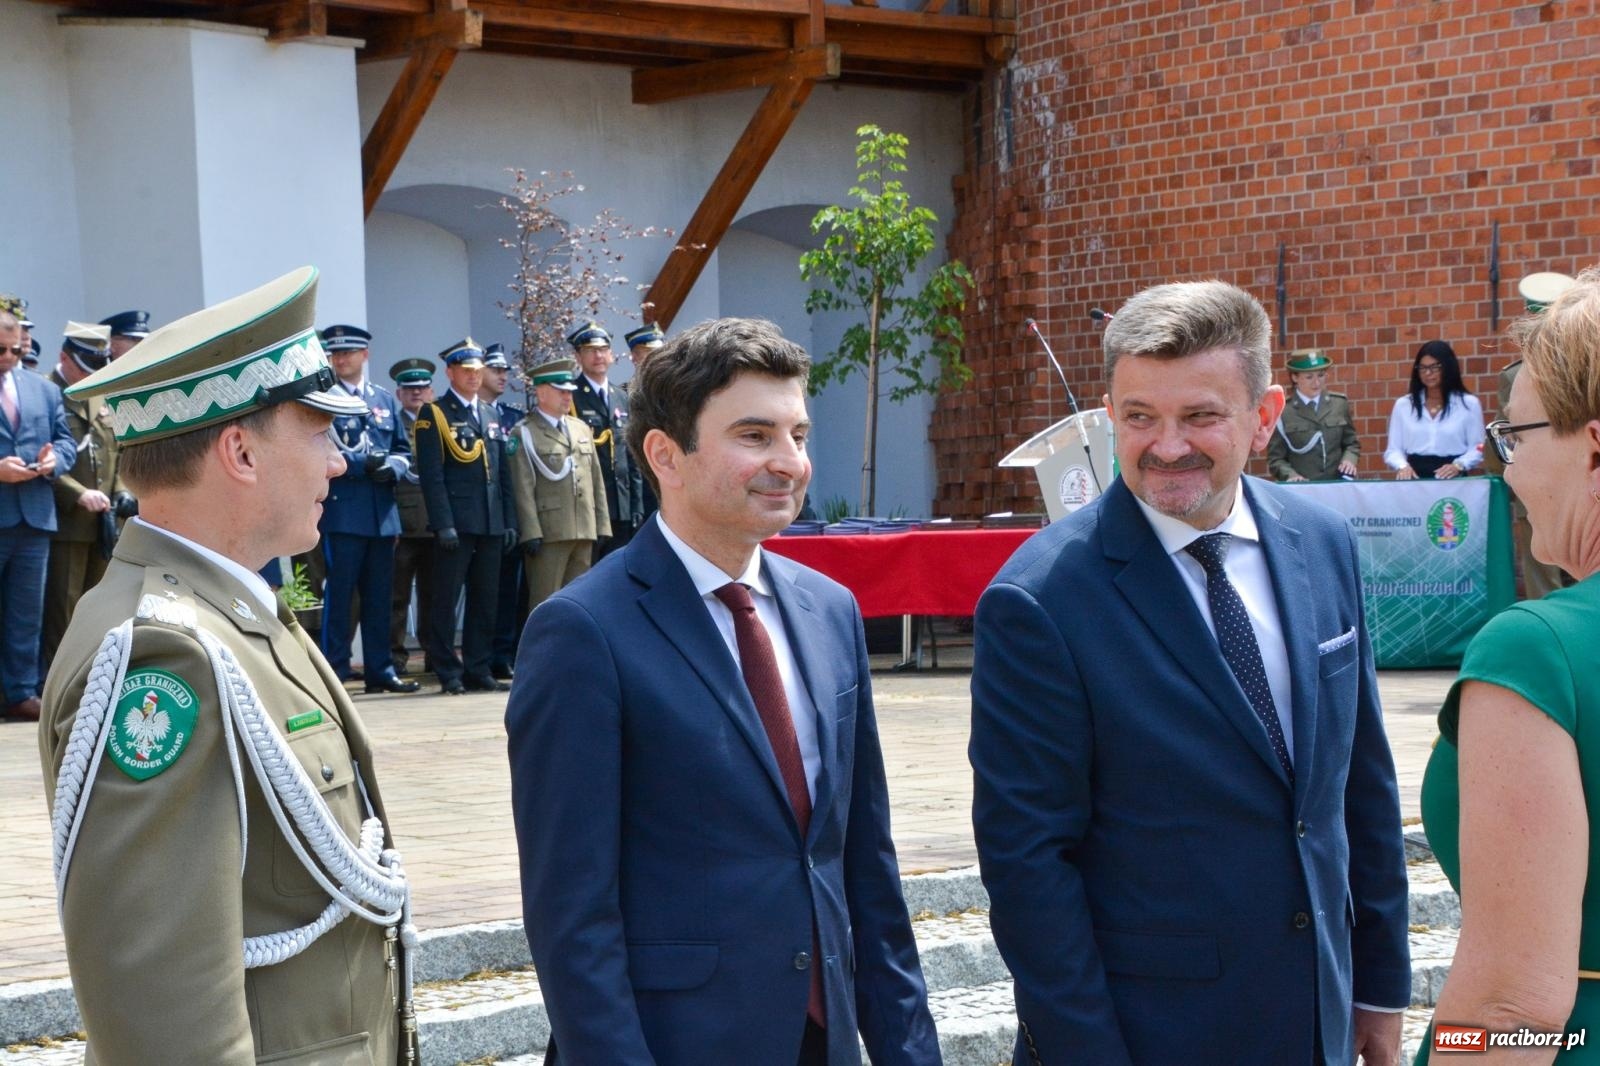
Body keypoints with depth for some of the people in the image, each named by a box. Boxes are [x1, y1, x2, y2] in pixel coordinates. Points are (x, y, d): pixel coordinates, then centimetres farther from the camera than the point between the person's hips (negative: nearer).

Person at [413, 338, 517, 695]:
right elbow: (431, 474, -9)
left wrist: (510, 521, 10)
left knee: (485, 601, 7)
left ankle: (478, 670, 13)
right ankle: (449, 674, 2)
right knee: (446, 600, -3)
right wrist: (443, 524, -16)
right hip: (456, 524, -6)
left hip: (491, 525, 6)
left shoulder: (491, 414, 17)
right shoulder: (434, 414, -2)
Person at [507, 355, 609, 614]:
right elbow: (523, 488, -8)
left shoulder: (581, 428, 18)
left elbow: (596, 480, 18)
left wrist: (602, 525, 11)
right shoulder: (525, 433, -1)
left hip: (584, 531, 6)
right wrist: (531, 533, -15)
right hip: (548, 532, -6)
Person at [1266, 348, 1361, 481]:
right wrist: (1291, 475, -14)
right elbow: (1276, 458, 3)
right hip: (1301, 487, -3)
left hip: (1337, 485, 3)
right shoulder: (1282, 411, 1)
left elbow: (1351, 443, 20)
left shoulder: (1340, 404, 12)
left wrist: (1349, 460, 0)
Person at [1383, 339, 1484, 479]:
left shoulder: (1468, 403, 10)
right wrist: (1402, 466, -10)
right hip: (1415, 479, 1)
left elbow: (1478, 448, 6)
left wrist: (1458, 465, -13)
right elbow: (1393, 449, 11)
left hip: (1453, 479, -1)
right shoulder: (1403, 404, 14)